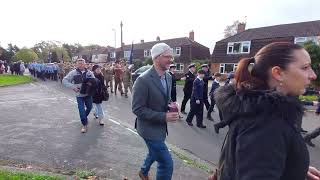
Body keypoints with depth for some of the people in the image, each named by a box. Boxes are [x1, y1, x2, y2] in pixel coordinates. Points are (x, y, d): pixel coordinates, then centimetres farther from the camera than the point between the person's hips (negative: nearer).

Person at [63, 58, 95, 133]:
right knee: (82, 110, -4)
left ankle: (84, 118, 49)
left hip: (88, 94, 3)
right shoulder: (73, 73, -7)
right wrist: (73, 87, -19)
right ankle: (84, 125, 15)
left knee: (89, 107, 18)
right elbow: (64, 80, -7)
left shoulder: (89, 73, 0)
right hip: (79, 95, -3)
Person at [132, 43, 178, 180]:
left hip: (160, 126, 8)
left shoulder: (168, 77, 0)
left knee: (155, 153, 31)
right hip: (150, 128, -8)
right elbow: (137, 109, -22)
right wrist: (164, 116, -27)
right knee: (166, 163, 1)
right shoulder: (143, 80, -24)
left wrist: (171, 105, -10)